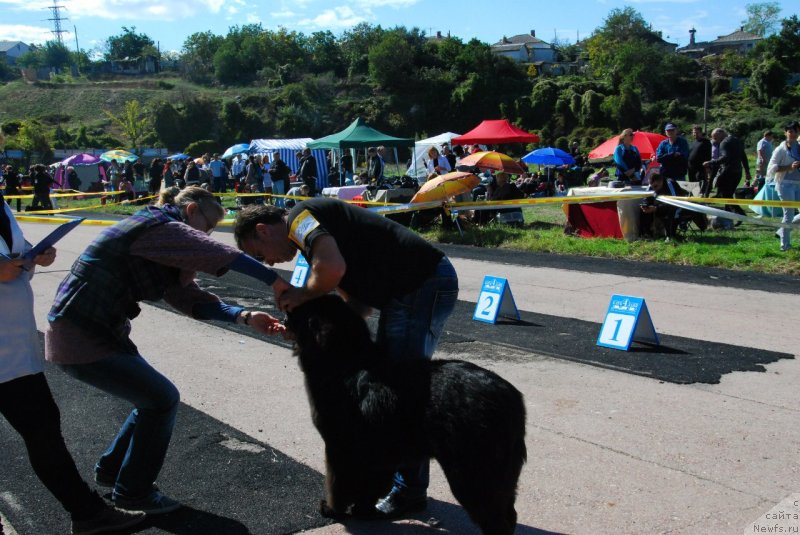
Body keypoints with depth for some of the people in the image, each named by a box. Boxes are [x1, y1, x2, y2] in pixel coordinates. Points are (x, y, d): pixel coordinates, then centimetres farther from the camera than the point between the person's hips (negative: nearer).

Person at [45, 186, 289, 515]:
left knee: (153, 398, 17)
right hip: (81, 337, -10)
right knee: (162, 399, -2)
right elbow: (220, 255, -28)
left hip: (99, 332, 10)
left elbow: (191, 299, 3)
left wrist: (244, 317, -9)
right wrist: (275, 281, -25)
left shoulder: (165, 248, 13)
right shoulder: (159, 226, -16)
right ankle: (133, 492, 14)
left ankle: (110, 471, 35)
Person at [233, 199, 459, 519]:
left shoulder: (299, 217, -7)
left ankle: (410, 491, 9)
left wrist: (302, 296, -10)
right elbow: (360, 305, 16)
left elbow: (333, 268, -29)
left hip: (426, 285, -10)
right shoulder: (313, 228, 20)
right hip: (409, 289, 10)